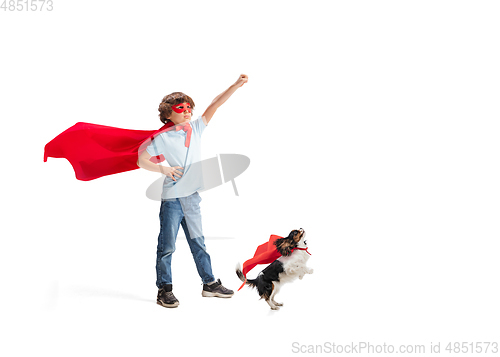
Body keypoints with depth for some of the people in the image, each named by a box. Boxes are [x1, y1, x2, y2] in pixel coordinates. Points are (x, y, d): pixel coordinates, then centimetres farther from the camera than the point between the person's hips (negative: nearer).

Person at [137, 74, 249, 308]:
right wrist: (163, 169, -15)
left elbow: (214, 105, 1)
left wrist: (236, 85, -6)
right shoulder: (163, 139, -6)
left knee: (198, 242, 15)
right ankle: (164, 290, 10)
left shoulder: (196, 129, 6)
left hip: (192, 197, 5)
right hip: (172, 198, -5)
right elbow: (141, 160, -2)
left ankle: (210, 284, 23)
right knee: (167, 246, 1)